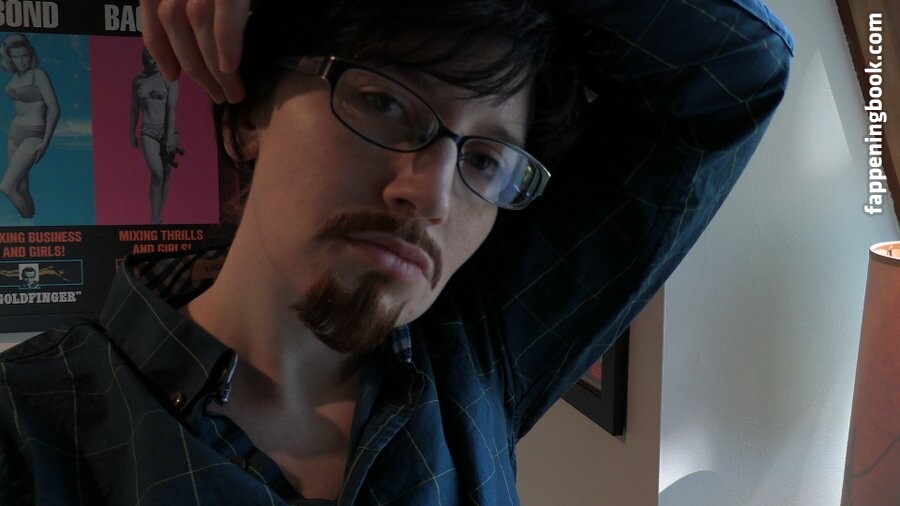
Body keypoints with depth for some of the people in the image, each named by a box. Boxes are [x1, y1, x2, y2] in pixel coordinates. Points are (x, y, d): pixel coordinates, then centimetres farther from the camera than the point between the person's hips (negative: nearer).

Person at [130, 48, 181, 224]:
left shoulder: (169, 79, -2)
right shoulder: (138, 81, 8)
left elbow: (172, 109, -10)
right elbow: (134, 110, 15)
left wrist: (170, 137, -16)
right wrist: (131, 134, 16)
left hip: (168, 132, 0)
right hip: (148, 133, 1)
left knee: (165, 176, 7)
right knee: (157, 174, -17)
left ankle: (158, 218, 23)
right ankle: (154, 220, -13)